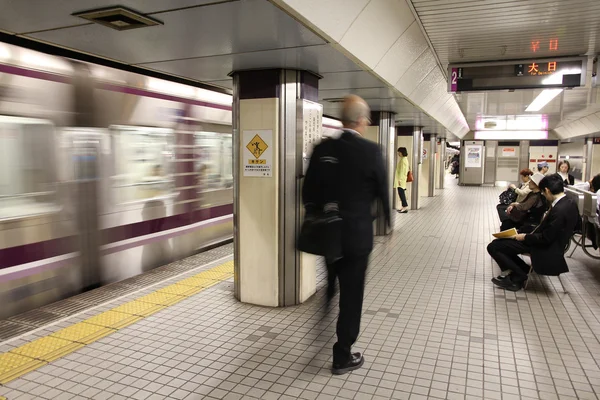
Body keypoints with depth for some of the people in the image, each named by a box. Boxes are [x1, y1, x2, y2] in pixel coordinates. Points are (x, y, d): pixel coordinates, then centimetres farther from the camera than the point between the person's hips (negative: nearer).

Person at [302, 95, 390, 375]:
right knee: (351, 294, 8)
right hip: (357, 234, -4)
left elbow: (308, 190, 3)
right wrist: (388, 225, 10)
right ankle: (342, 356, 18)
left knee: (330, 285, 26)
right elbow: (382, 192, -6)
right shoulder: (371, 151, -14)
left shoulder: (322, 149, -2)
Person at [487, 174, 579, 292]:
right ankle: (515, 275, 12)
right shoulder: (569, 203, 1)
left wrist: (525, 237, -11)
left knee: (493, 247, -13)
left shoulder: (559, 210, -29)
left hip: (546, 249, -10)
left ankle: (519, 275, 1)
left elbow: (545, 239, -23)